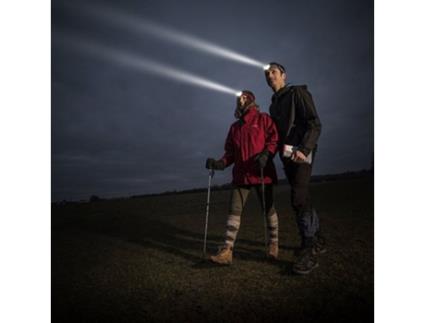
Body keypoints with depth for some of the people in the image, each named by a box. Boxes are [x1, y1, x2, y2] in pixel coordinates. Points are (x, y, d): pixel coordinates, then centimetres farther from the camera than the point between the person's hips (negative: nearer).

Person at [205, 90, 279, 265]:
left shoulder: (263, 119, 5)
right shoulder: (234, 126, 19)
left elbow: (274, 139, -6)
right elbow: (230, 152, 15)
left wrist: (266, 154, -23)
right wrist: (221, 163, -3)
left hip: (261, 172, -4)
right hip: (241, 174, 4)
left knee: (268, 209, 8)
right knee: (234, 211, -3)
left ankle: (273, 244, 28)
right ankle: (227, 251, -2)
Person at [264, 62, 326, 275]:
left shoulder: (297, 92, 0)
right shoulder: (274, 105, 22)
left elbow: (314, 123, -11)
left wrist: (304, 149, -24)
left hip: (302, 152, -8)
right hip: (287, 155, 8)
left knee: (299, 199, -17)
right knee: (302, 199, 11)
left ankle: (309, 252, -10)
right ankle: (317, 241, 25)